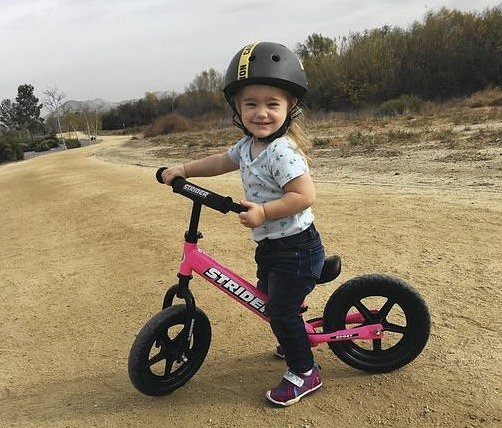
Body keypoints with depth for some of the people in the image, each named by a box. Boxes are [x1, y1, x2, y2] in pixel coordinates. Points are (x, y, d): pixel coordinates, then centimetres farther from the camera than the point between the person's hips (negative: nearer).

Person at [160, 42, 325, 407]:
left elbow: (305, 195, -30)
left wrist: (262, 212, -34)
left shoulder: (282, 151, -24)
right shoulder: (248, 146, 4)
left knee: (282, 310, -1)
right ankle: (293, 342, 49)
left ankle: (304, 372, 19)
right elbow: (221, 162, 18)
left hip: (296, 247, -9)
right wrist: (183, 169, 11)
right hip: (270, 245, 9)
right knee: (272, 301, 24)